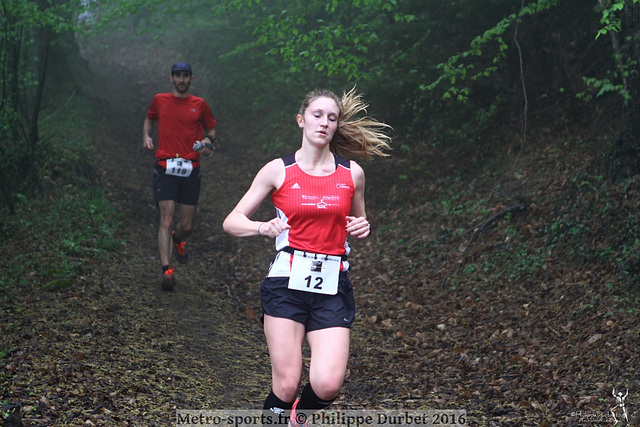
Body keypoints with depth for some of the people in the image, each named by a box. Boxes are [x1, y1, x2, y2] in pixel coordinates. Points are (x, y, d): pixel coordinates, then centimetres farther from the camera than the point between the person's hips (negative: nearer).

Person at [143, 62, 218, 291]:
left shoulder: (199, 104, 7)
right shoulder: (160, 100, 8)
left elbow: (211, 129, 18)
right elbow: (149, 119, 25)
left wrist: (207, 141, -3)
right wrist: (146, 136, 6)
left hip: (190, 171, 1)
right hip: (165, 169, -1)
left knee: (187, 226, 6)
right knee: (167, 219, -14)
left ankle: (177, 239, 44)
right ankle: (166, 271, -12)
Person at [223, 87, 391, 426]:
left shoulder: (352, 173, 8)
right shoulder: (278, 170, 3)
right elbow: (232, 222, 3)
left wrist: (362, 228, 0)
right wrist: (264, 228, -17)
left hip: (332, 287, 2)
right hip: (288, 282, -1)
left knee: (327, 384, -12)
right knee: (286, 385, -9)